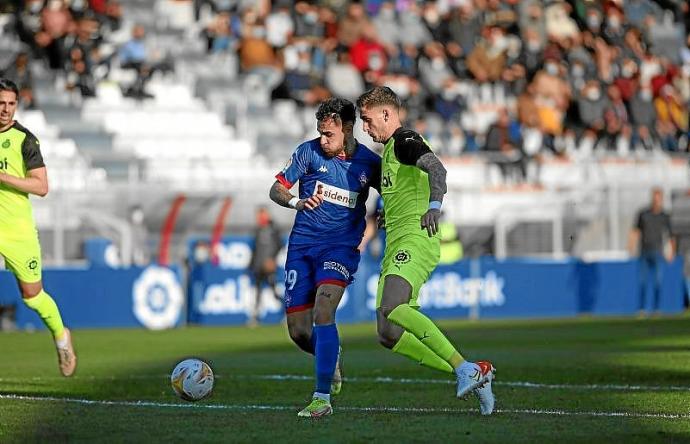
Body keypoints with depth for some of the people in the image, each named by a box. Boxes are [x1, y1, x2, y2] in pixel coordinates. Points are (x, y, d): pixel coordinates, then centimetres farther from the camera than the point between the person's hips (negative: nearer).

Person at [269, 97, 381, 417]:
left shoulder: (369, 163, -1)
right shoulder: (309, 152, -3)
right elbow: (276, 189, 1)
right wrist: (296, 202, -20)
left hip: (341, 247, -2)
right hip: (302, 245, 2)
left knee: (323, 313, -25)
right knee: (299, 332, 1)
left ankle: (323, 398, -23)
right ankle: (331, 359, 36)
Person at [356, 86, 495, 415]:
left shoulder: (404, 140, -5)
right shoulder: (389, 149, 26)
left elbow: (436, 168, -25)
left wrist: (434, 204, -38)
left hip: (415, 240, -10)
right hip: (396, 246, 10)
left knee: (392, 308, -31)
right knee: (388, 335, -1)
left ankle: (463, 368, -29)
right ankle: (472, 375, 1)